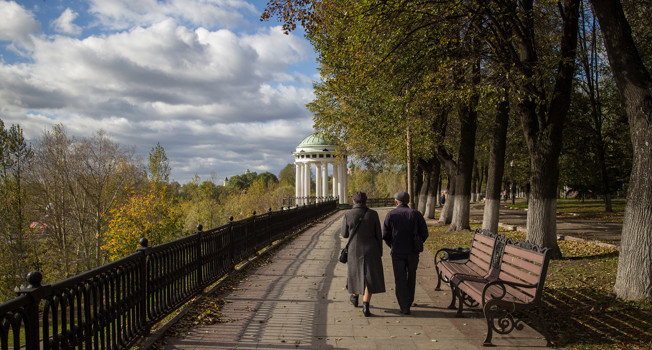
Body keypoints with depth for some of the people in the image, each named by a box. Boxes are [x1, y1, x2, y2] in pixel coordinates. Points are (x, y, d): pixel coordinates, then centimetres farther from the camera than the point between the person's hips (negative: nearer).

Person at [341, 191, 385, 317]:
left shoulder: (348, 215, -10)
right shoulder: (373, 214, -8)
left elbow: (345, 234, 2)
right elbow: (378, 235, -3)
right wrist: (380, 253, 8)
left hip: (355, 251, 1)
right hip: (371, 251, -1)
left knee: (356, 273, 23)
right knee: (369, 278, 4)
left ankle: (354, 297, 42)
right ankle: (365, 306, -9)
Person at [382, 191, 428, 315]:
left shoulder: (390, 215, -2)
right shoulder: (416, 214, -1)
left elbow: (385, 235, -4)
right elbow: (424, 233, -3)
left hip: (397, 252, -1)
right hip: (413, 252, 1)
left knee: (400, 279, 3)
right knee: (411, 277, 19)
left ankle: (404, 307, -1)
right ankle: (409, 301, 33)